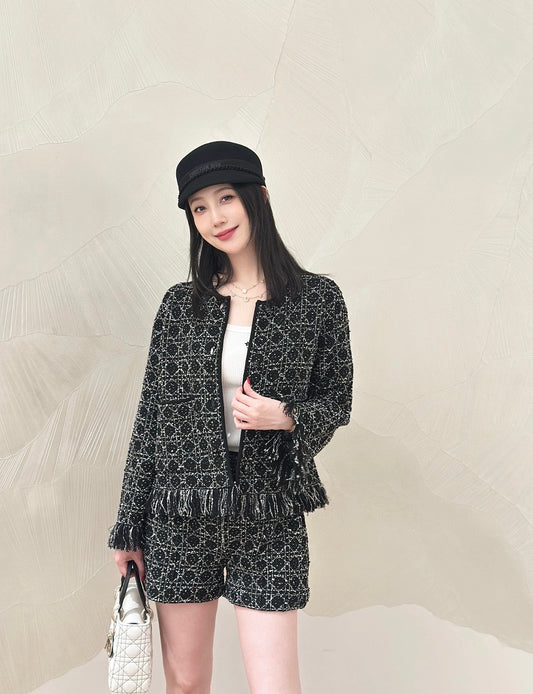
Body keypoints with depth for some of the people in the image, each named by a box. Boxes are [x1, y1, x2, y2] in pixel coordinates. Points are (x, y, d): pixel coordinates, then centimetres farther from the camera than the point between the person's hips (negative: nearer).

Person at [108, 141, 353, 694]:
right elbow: (149, 418, 6)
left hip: (270, 521, -2)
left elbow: (337, 402, 7)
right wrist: (129, 528, 8)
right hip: (181, 516, 2)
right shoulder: (180, 304, 3)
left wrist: (285, 417, -16)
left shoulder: (318, 299, -1)